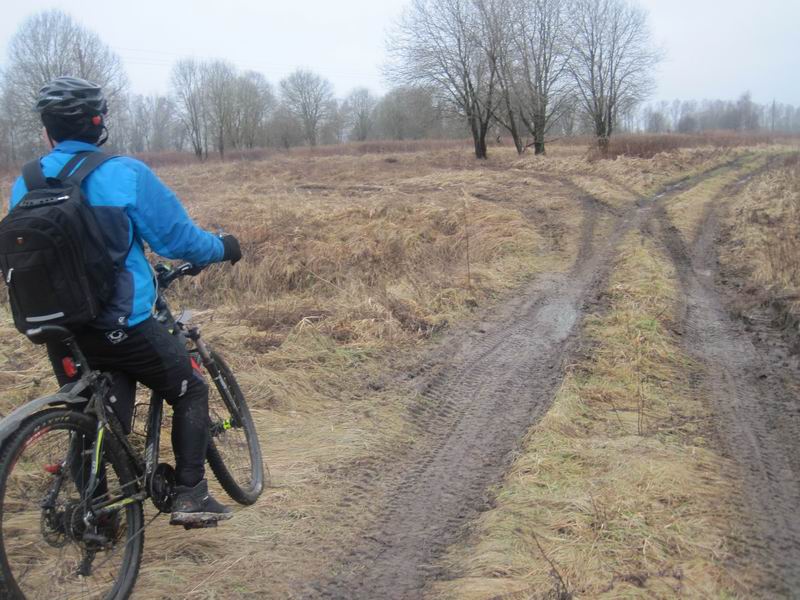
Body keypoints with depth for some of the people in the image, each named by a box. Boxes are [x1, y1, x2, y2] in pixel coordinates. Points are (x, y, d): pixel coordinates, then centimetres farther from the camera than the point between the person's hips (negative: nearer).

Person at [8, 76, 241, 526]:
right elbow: (176, 237, -8)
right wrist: (222, 247, 11)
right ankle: (191, 495, 10)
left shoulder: (23, 186, 4)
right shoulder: (125, 174, -12)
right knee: (192, 390, 15)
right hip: (122, 327, -5)